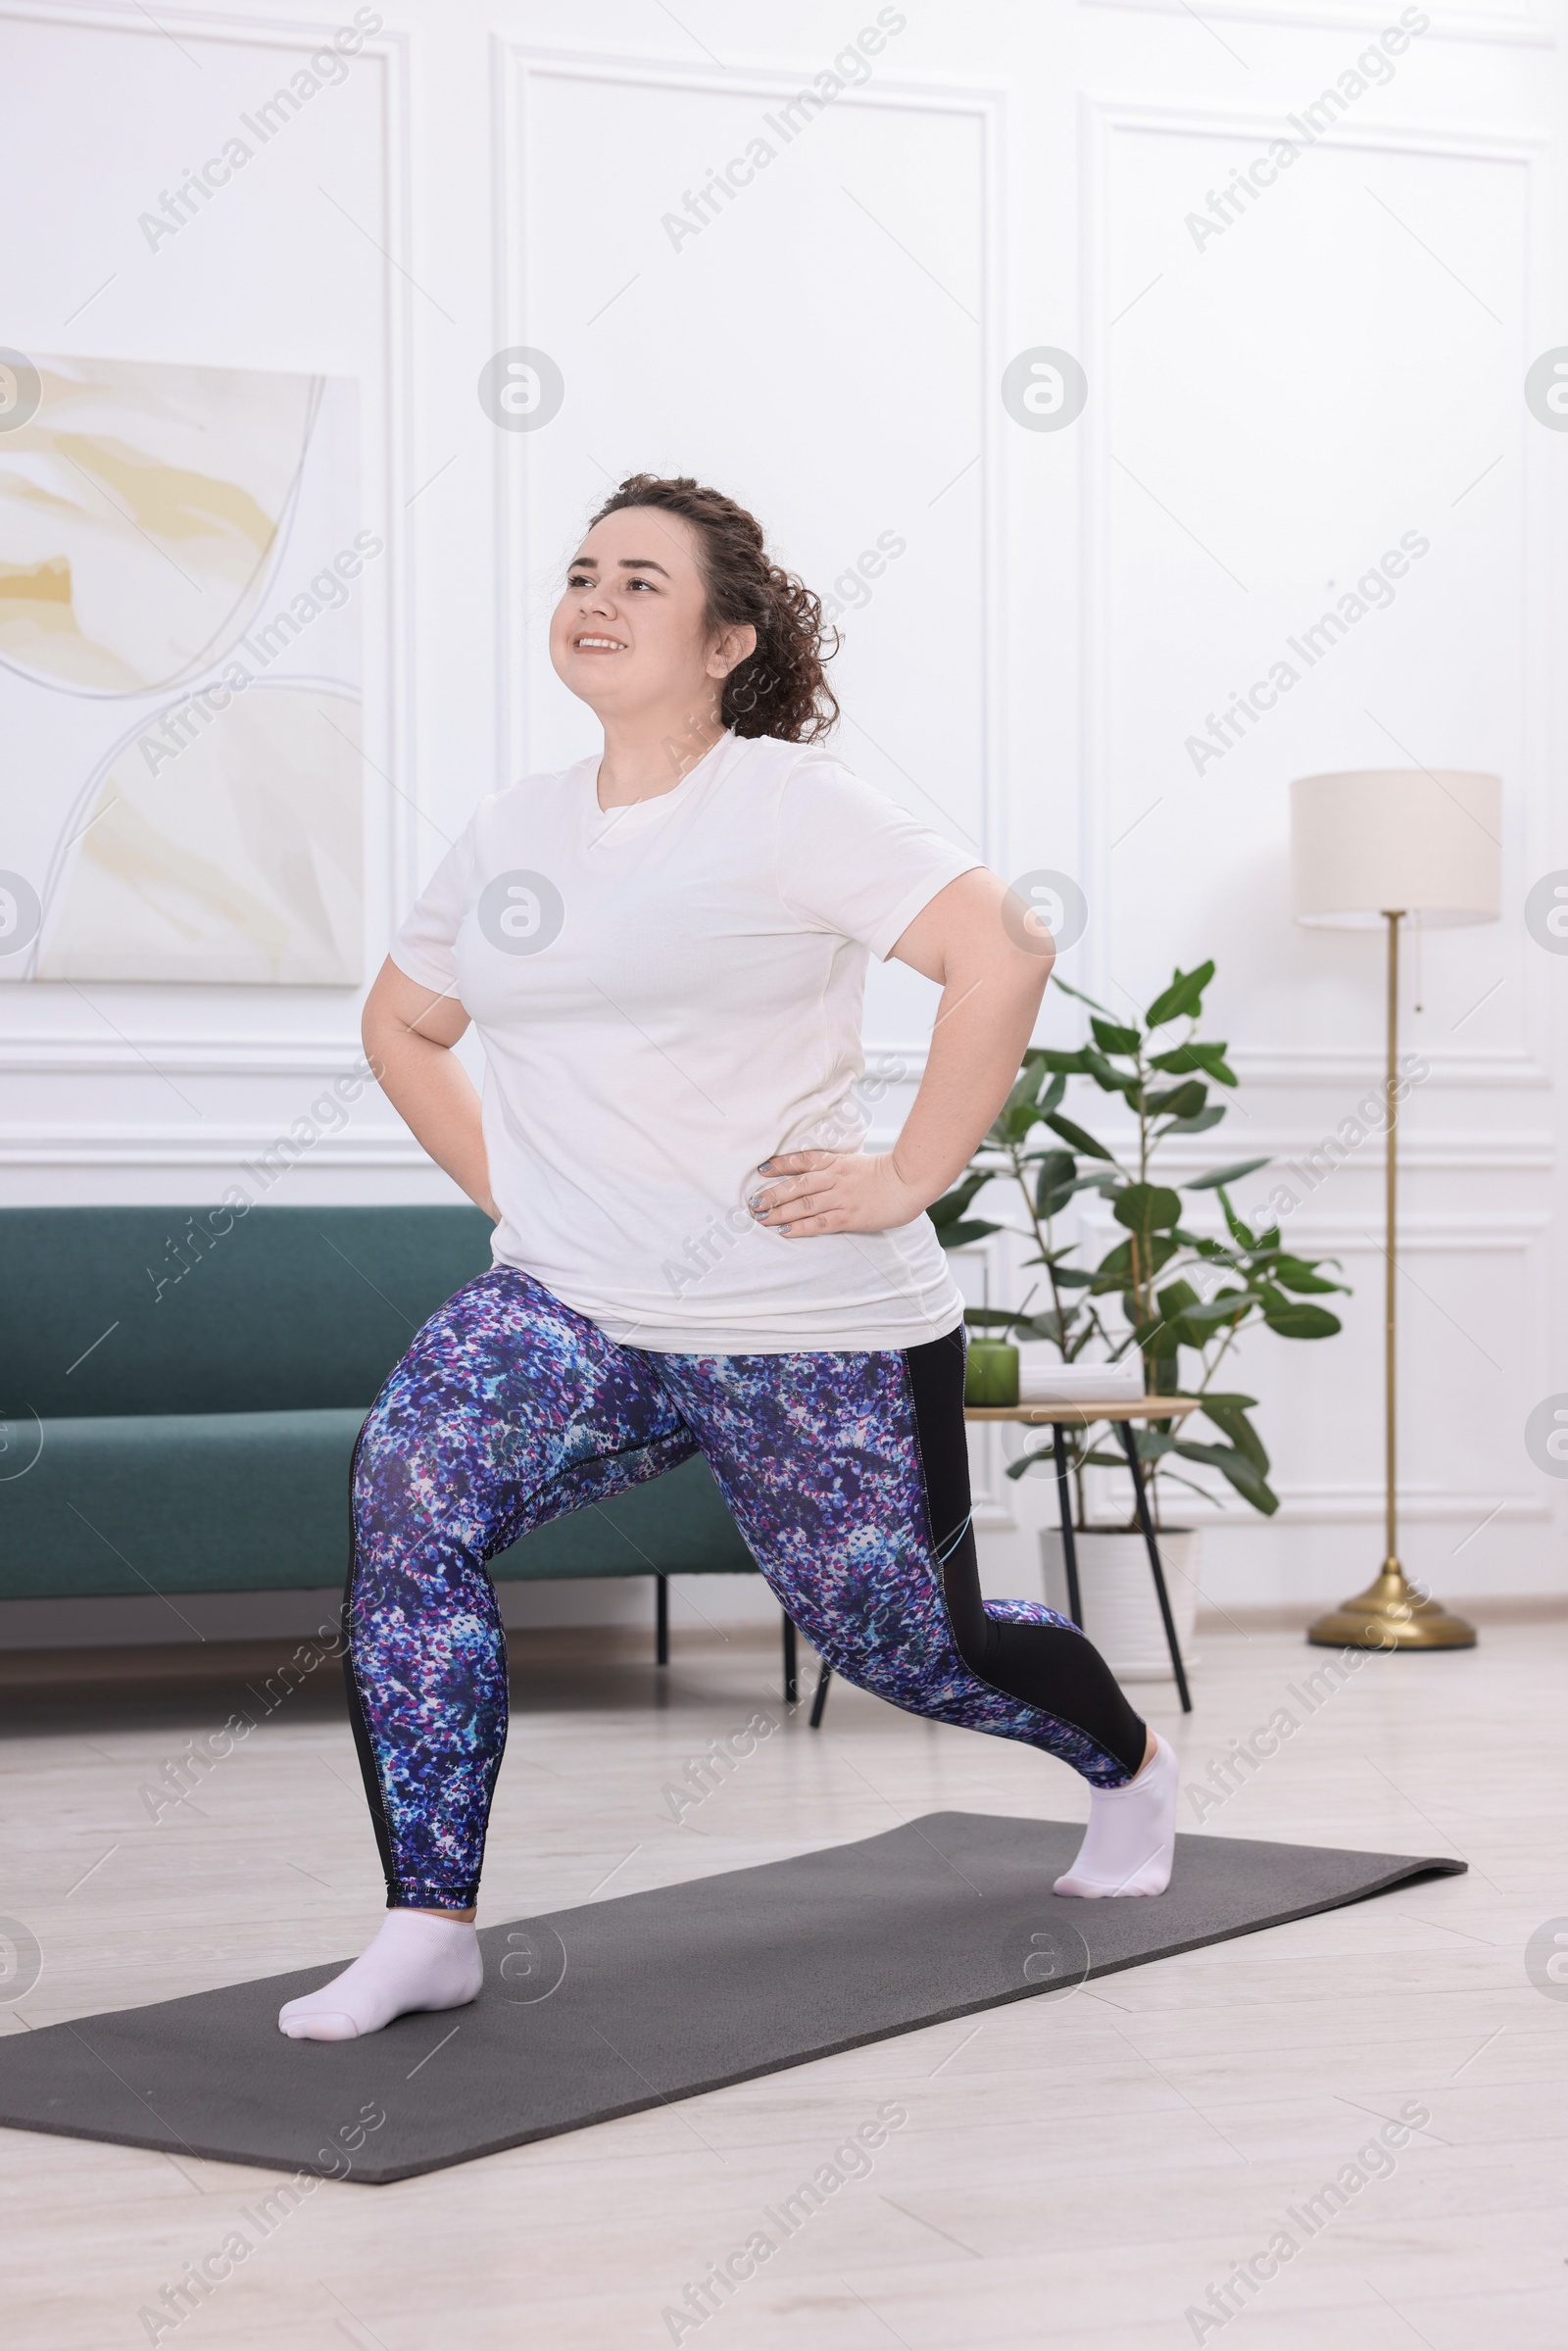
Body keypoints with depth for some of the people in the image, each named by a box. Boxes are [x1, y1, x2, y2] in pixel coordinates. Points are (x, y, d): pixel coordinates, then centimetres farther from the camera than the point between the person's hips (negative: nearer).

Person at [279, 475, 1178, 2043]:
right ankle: (427, 1931, -17)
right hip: (574, 1304, 4)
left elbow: (1000, 950, -18)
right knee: (406, 1488, -24)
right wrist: (506, 1187, 11)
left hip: (816, 1331, -4)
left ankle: (1128, 1764, 46)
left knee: (909, 1646, 11)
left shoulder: (783, 802, -9)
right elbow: (400, 1022, 24)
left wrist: (909, 1177, -17)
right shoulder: (513, 831, 8)